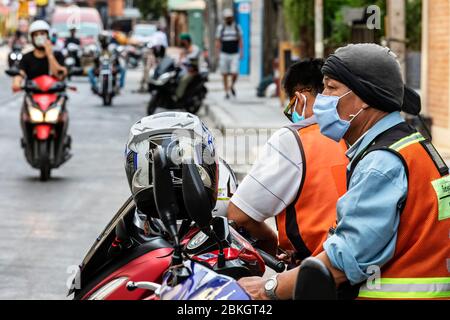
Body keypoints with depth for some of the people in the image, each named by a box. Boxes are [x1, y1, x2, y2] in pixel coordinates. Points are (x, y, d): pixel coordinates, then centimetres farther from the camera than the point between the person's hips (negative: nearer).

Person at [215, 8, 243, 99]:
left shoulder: (237, 27, 7)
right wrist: (218, 54, -2)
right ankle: (226, 92, 12)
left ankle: (232, 86, 19)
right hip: (224, 54, 0)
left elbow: (240, 40, 9)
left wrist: (241, 52, 0)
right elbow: (218, 42, 5)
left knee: (234, 73, -10)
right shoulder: (220, 28, 4)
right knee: (225, 74, 1)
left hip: (235, 54, 0)